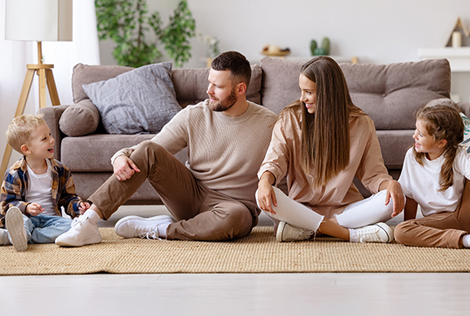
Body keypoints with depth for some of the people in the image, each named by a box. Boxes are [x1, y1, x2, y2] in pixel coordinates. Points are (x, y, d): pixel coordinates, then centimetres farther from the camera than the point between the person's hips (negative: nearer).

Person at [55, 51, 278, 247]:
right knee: (147, 150, -21)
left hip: (236, 204, -2)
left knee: (233, 216, -42)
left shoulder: (268, 125, -8)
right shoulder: (192, 116, -1)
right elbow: (149, 154, -2)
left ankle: (153, 229, -20)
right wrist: (121, 157, -22)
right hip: (191, 196, 3)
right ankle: (87, 223, -28)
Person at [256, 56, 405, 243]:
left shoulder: (361, 124, 1)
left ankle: (305, 230, -27)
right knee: (266, 196, -32)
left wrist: (390, 184, -21)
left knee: (394, 199, -26)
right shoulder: (289, 119, 1)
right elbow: (274, 161, -6)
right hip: (301, 208, 0)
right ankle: (351, 234, -30)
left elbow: (373, 173, 3)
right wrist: (265, 181, -30)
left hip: (344, 209, 1)